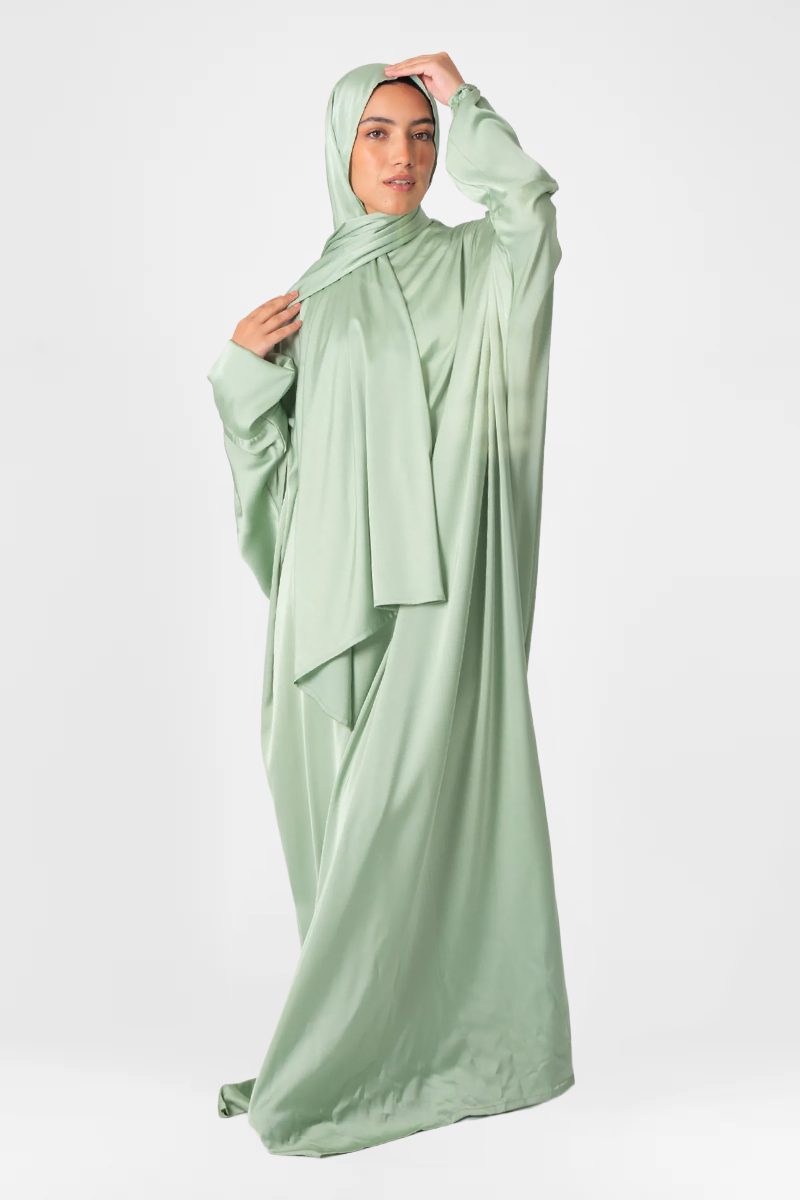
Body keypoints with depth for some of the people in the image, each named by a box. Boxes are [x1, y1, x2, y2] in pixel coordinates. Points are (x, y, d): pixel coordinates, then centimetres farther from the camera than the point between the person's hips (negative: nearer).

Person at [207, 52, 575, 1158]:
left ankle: (335, 1067, 4)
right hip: (333, 584, 4)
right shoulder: (311, 296, 17)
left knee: (408, 808, -6)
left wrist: (462, 97, -3)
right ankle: (359, 1032, 19)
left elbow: (532, 205, -15)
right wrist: (241, 369, -1)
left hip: (434, 580, -4)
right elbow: (273, 458, 16)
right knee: (343, 817, 6)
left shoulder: (471, 266, 8)